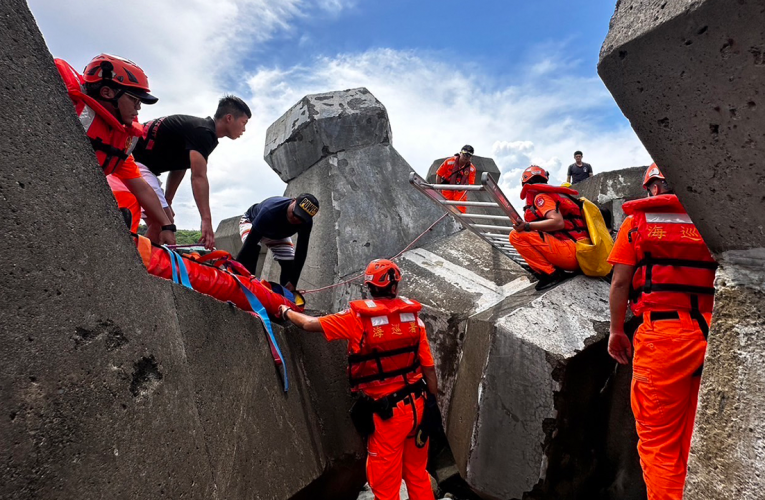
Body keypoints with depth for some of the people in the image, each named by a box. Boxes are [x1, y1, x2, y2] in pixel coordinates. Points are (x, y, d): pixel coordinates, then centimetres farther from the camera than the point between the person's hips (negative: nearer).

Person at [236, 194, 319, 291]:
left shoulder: (306, 222, -32)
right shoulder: (270, 210, -46)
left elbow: (301, 251, -27)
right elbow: (250, 242, -44)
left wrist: (293, 282, -30)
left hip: (278, 233, 4)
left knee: (289, 265, -10)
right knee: (251, 248, -35)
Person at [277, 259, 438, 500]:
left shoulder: (357, 317, -13)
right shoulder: (413, 316, -3)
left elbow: (310, 324, -2)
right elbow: (429, 368, 0)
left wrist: (287, 312, 17)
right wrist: (433, 404, 12)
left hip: (387, 412, -4)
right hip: (417, 405, 5)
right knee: (417, 473, 23)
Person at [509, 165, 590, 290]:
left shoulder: (541, 196, -3)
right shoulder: (555, 194, 24)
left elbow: (558, 223, -19)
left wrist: (527, 226, -18)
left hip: (571, 251, -9)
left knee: (516, 235, -12)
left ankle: (550, 274, -13)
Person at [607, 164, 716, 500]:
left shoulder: (637, 221, 4)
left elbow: (620, 282, -1)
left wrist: (616, 331, 7)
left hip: (662, 333, -4)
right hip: (712, 333, 4)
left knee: (658, 440, 4)